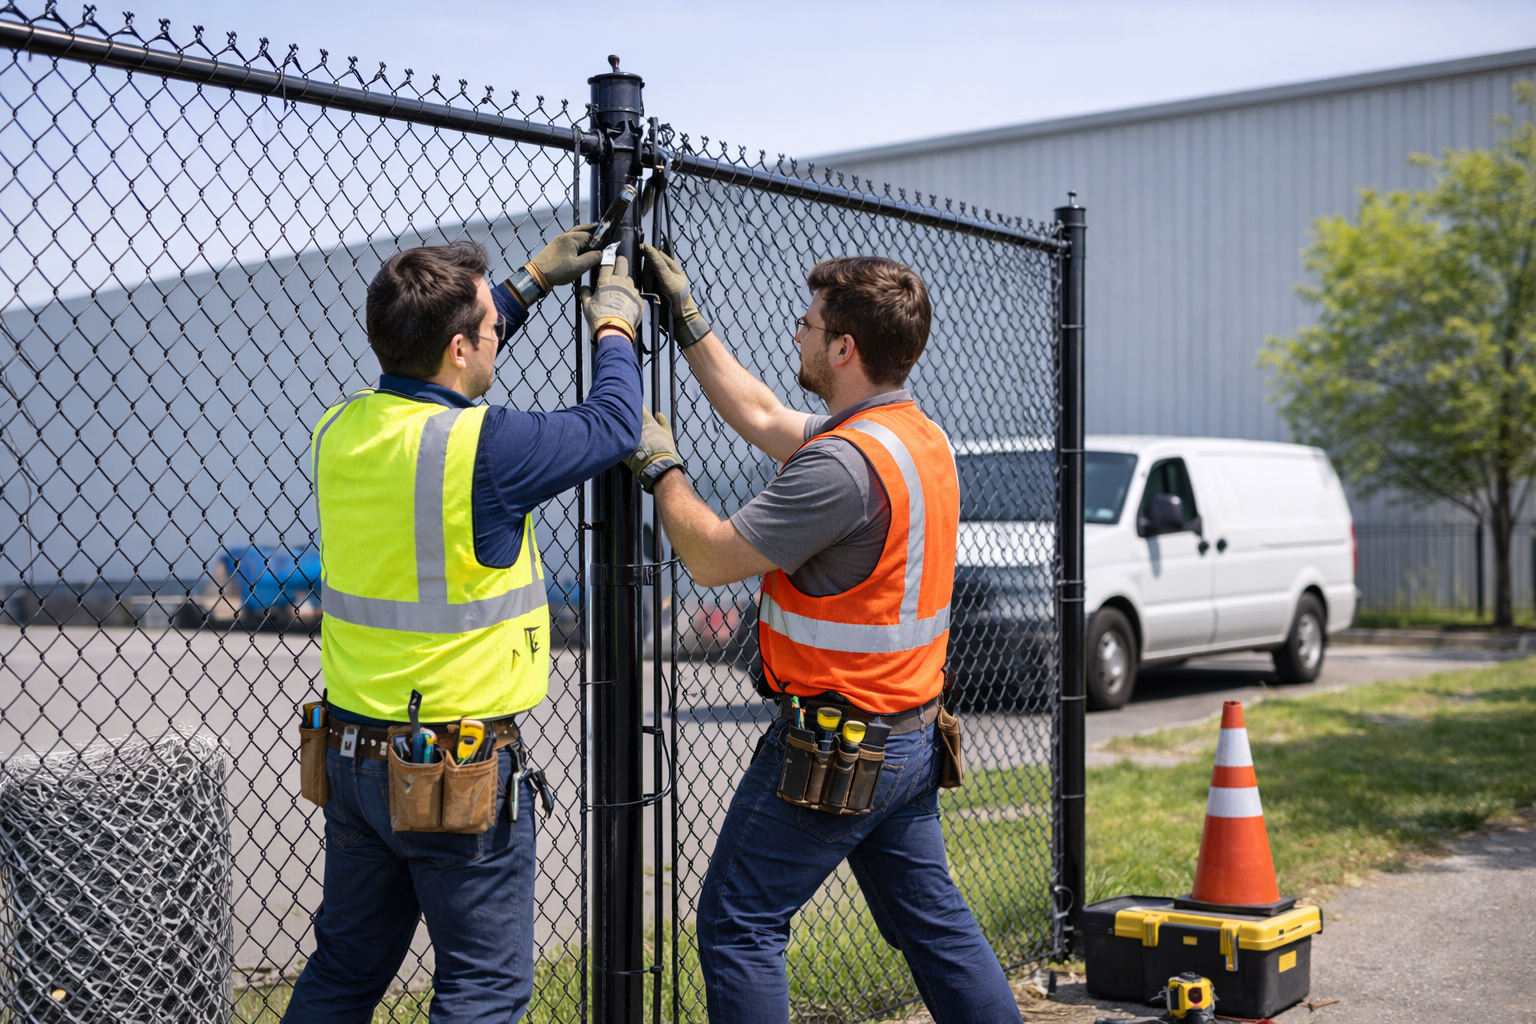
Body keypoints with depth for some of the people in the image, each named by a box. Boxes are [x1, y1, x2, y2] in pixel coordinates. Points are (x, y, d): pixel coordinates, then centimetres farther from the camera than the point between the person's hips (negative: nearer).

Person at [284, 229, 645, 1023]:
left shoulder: (341, 430, -1)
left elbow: (431, 377, 19)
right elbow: (614, 424, -7)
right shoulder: (483, 445, -22)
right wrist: (615, 325, 12)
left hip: (352, 753, 7)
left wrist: (535, 279, 24)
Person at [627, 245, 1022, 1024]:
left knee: (738, 924, 2)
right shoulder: (922, 436, 7)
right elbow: (763, 418, 18)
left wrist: (658, 464, -4)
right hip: (911, 735, 9)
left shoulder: (843, 463, -24)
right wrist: (687, 321, 21)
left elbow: (711, 558, -19)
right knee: (932, 920, 18)